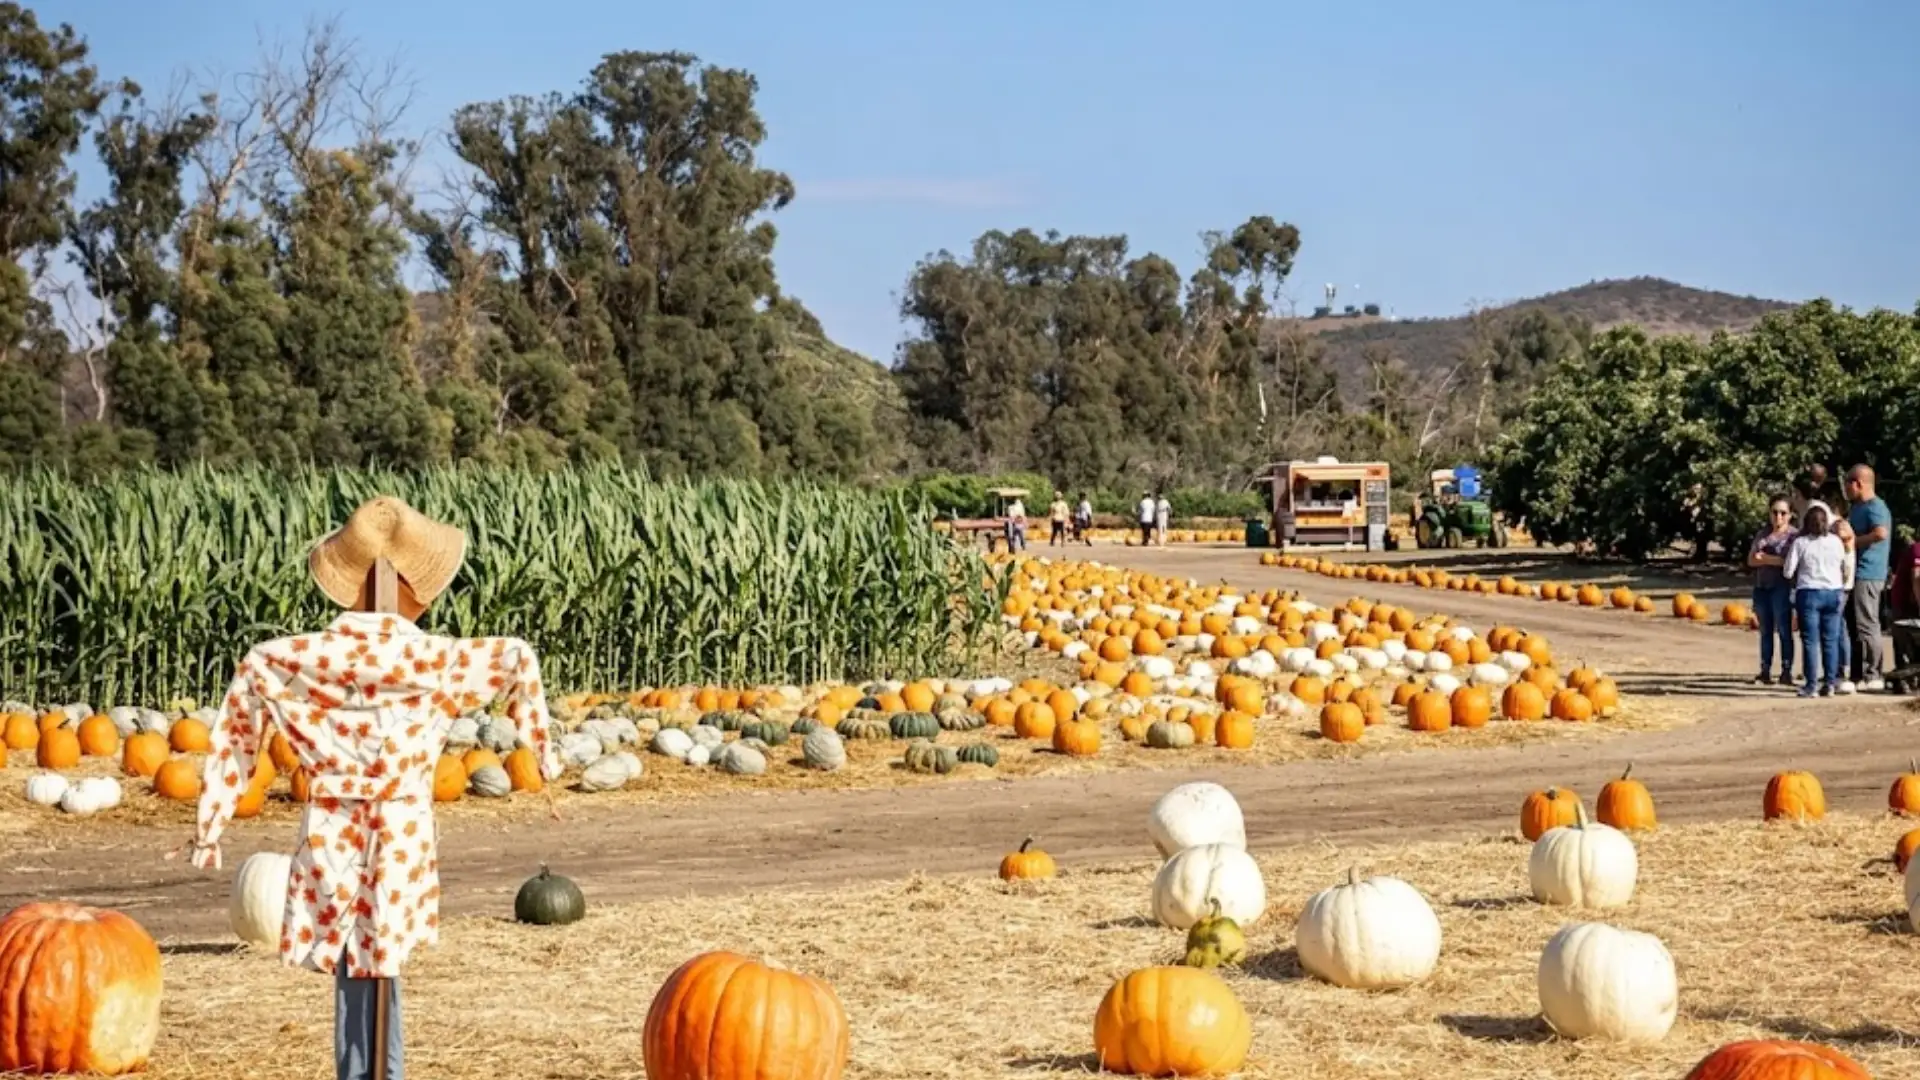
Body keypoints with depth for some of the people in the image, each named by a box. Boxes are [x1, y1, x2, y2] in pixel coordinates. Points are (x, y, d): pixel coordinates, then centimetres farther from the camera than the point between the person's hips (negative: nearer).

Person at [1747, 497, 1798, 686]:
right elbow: (1751, 560, 7)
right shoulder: (1762, 535, 16)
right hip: (1761, 587, 6)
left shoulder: (1794, 535, -1)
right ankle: (1765, 671, 9)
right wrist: (1776, 560, -9)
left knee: (1784, 629, -6)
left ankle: (1787, 671, -5)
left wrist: (1765, 558, -7)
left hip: (1782, 587, -6)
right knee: (1765, 631, 7)